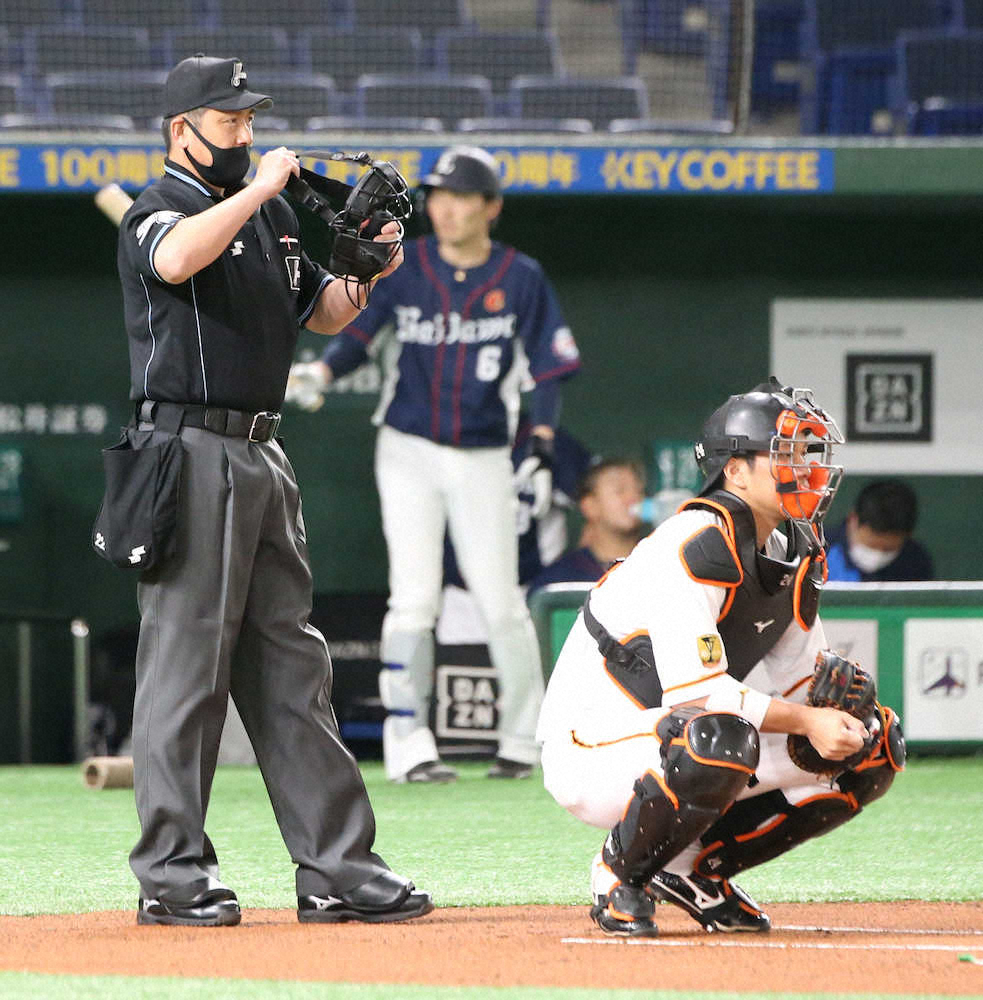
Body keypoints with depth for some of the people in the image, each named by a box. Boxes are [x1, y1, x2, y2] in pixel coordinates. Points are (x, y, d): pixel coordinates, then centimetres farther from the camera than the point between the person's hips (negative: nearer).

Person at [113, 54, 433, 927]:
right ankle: (172, 874, -4)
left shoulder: (270, 214, 18)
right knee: (187, 660, -7)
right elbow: (177, 259, -32)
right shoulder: (159, 212, -8)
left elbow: (319, 313, 25)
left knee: (291, 666, 9)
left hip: (261, 459, 9)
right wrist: (260, 187, -24)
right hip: (189, 452, -9)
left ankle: (335, 870, 11)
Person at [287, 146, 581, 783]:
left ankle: (521, 741, 15)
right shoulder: (402, 269, -1)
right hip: (409, 450, 0)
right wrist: (321, 374, -21)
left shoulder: (522, 279, -2)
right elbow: (357, 336, 0)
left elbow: (549, 371, 0)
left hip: (484, 460, 0)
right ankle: (408, 744, -7)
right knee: (415, 598, -8)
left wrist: (542, 449, -12)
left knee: (500, 603, -2)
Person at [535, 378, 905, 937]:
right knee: (721, 738, -41)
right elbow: (696, 690, -28)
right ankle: (620, 874, -13)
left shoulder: (796, 551, 7)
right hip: (592, 756, -9)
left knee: (874, 748, 1)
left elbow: (801, 681, 12)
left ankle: (696, 869, 6)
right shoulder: (697, 545, -21)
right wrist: (806, 721, -28)